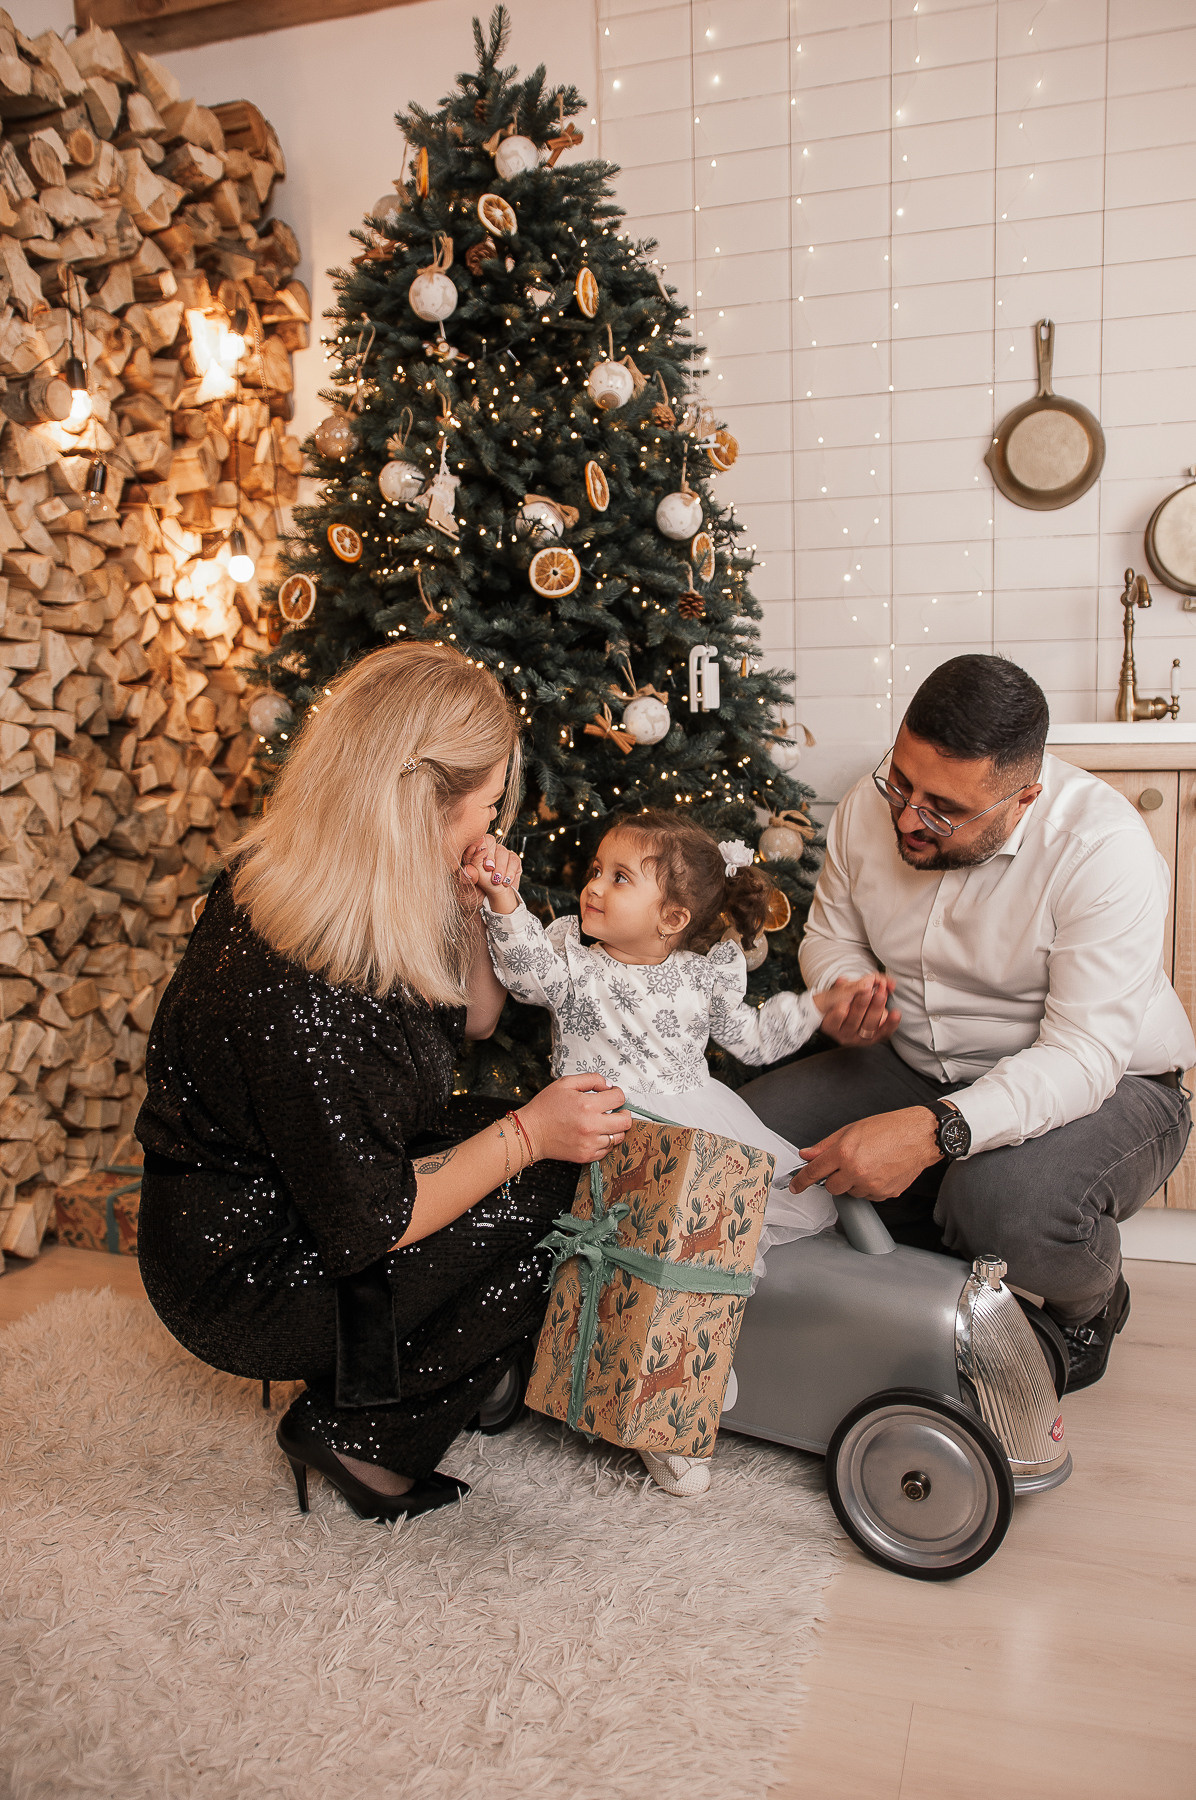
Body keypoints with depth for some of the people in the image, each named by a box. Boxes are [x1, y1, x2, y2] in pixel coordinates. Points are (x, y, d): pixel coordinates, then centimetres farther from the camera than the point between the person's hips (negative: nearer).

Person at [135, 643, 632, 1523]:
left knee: (567, 1147, 1)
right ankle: (358, 1434, 4)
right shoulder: (294, 989, -35)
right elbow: (362, 1227, -26)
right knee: (551, 1195, -11)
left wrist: (473, 910, -10)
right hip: (253, 1288, -9)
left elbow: (471, 1022, 8)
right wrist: (524, 1135, -20)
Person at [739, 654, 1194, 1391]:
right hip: (916, 1067, 6)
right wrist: (849, 995, -17)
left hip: (1104, 1087, -5)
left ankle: (1093, 1303, 4)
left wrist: (934, 1132, -44)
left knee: (1007, 1204, -38)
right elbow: (830, 935, 8)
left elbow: (1082, 1057, -31)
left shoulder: (1103, 847, -26)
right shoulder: (872, 807, -9)